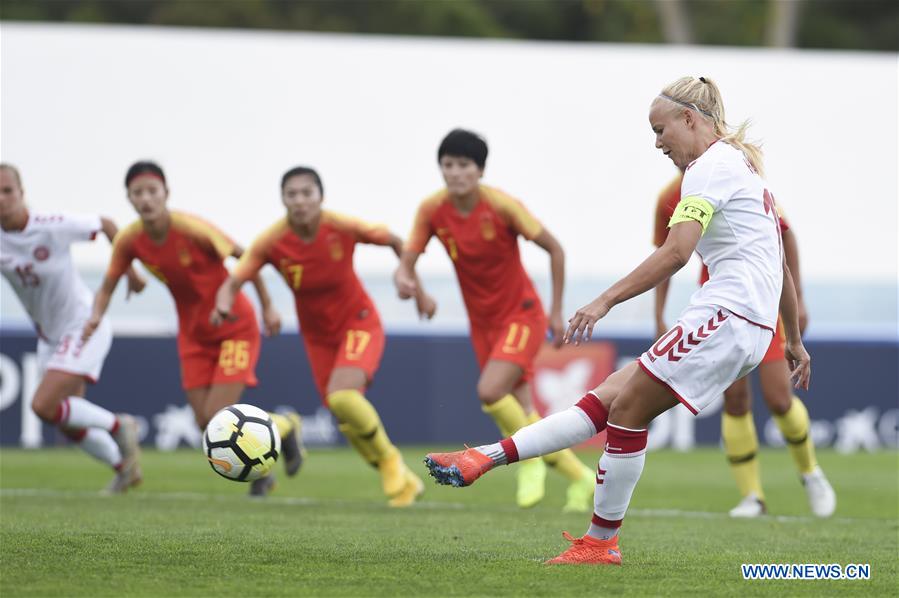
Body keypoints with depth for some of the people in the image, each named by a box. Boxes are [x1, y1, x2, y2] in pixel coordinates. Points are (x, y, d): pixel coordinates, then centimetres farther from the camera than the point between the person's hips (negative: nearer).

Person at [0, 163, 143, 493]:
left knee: (44, 406, -20)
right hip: (49, 335, 6)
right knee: (70, 424, 12)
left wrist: (129, 271, -3)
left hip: (83, 327, -6)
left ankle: (117, 426, 3)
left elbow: (106, 224, -9)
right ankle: (125, 468, 37)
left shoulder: (52, 226, -23)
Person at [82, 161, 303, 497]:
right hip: (194, 336, 5)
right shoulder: (129, 241, -12)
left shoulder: (192, 230, -26)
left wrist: (267, 306, -8)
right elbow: (108, 287, 0)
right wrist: (96, 316, -21)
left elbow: (244, 257, -13)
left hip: (235, 328, -5)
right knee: (207, 425, 0)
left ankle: (285, 427, 16)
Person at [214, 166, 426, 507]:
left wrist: (419, 292, 1)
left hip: (359, 322, -3)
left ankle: (389, 459, -4)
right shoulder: (271, 243, -18)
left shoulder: (342, 228, -21)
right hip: (318, 336, 3)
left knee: (341, 396, -29)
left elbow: (395, 242, -4)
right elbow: (233, 281, -20)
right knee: (349, 425, 4)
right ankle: (404, 482, 25)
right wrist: (224, 303, -43)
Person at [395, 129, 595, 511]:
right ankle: (580, 478, 21)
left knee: (489, 392, -26)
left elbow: (554, 249, -9)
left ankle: (531, 459, -2)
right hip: (482, 324, 5)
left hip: (522, 315, -5)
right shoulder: (432, 211, -8)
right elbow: (408, 259, -9)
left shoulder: (502, 206, -19)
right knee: (520, 414, 4)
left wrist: (556, 311, -7)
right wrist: (404, 278, -34)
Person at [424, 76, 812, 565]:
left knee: (627, 408, -5)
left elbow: (675, 253, -21)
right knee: (608, 395, 2)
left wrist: (606, 300, -24)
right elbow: (782, 266, 26)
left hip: (727, 315, -10)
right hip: (748, 322, 10)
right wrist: (794, 342, 32)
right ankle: (490, 456, -2)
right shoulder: (742, 166, 23)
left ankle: (601, 542, 1)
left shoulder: (710, 168, -8)